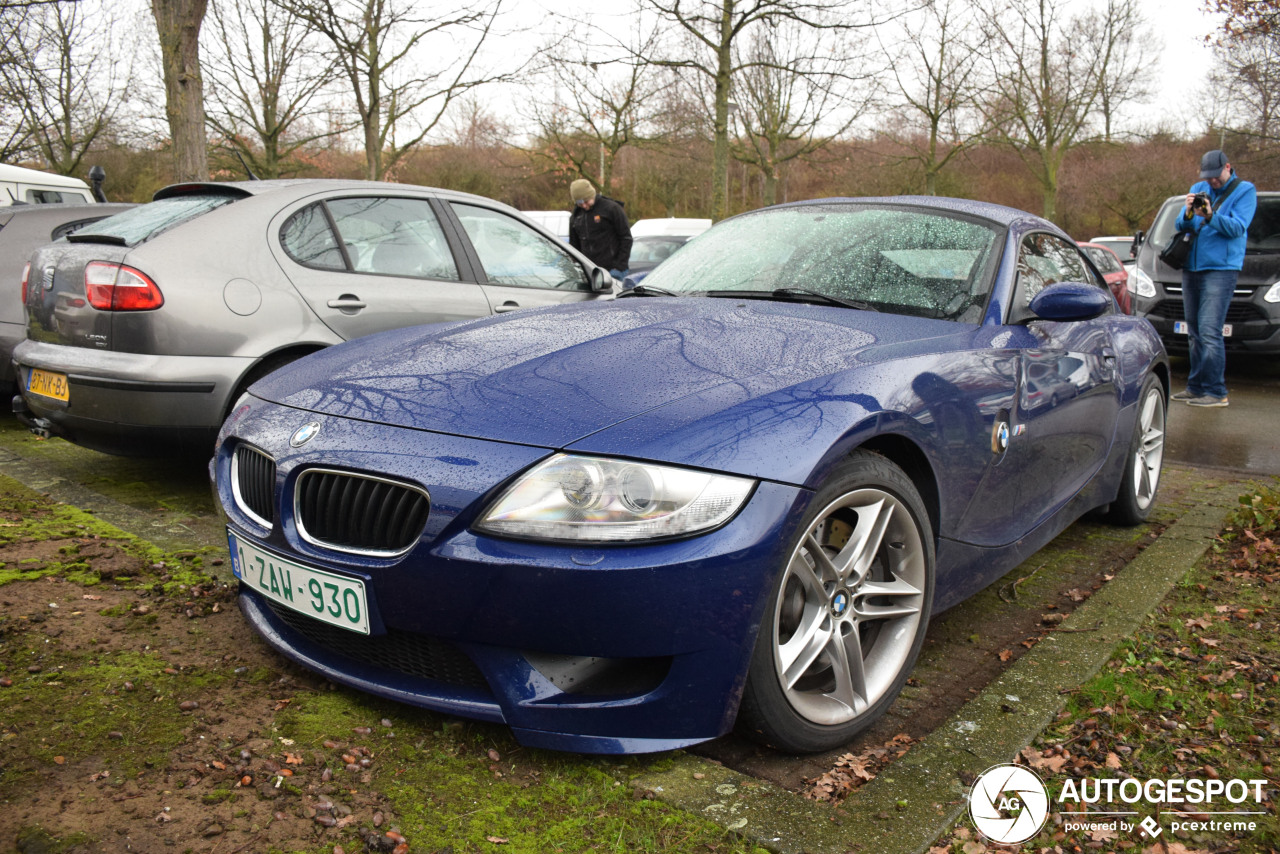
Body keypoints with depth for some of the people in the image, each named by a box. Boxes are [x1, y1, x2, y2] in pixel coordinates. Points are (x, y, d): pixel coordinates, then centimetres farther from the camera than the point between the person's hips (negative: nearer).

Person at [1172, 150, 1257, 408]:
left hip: (1221, 268, -6)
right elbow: (1181, 227, 7)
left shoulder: (1244, 191, 0)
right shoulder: (1197, 189, 14)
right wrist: (1188, 213, -15)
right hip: (1191, 268, 6)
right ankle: (1196, 387, 16)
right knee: (1194, 332, 9)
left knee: (1209, 331, -14)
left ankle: (1216, 391, -11)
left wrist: (1210, 216, -27)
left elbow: (1237, 227, -12)